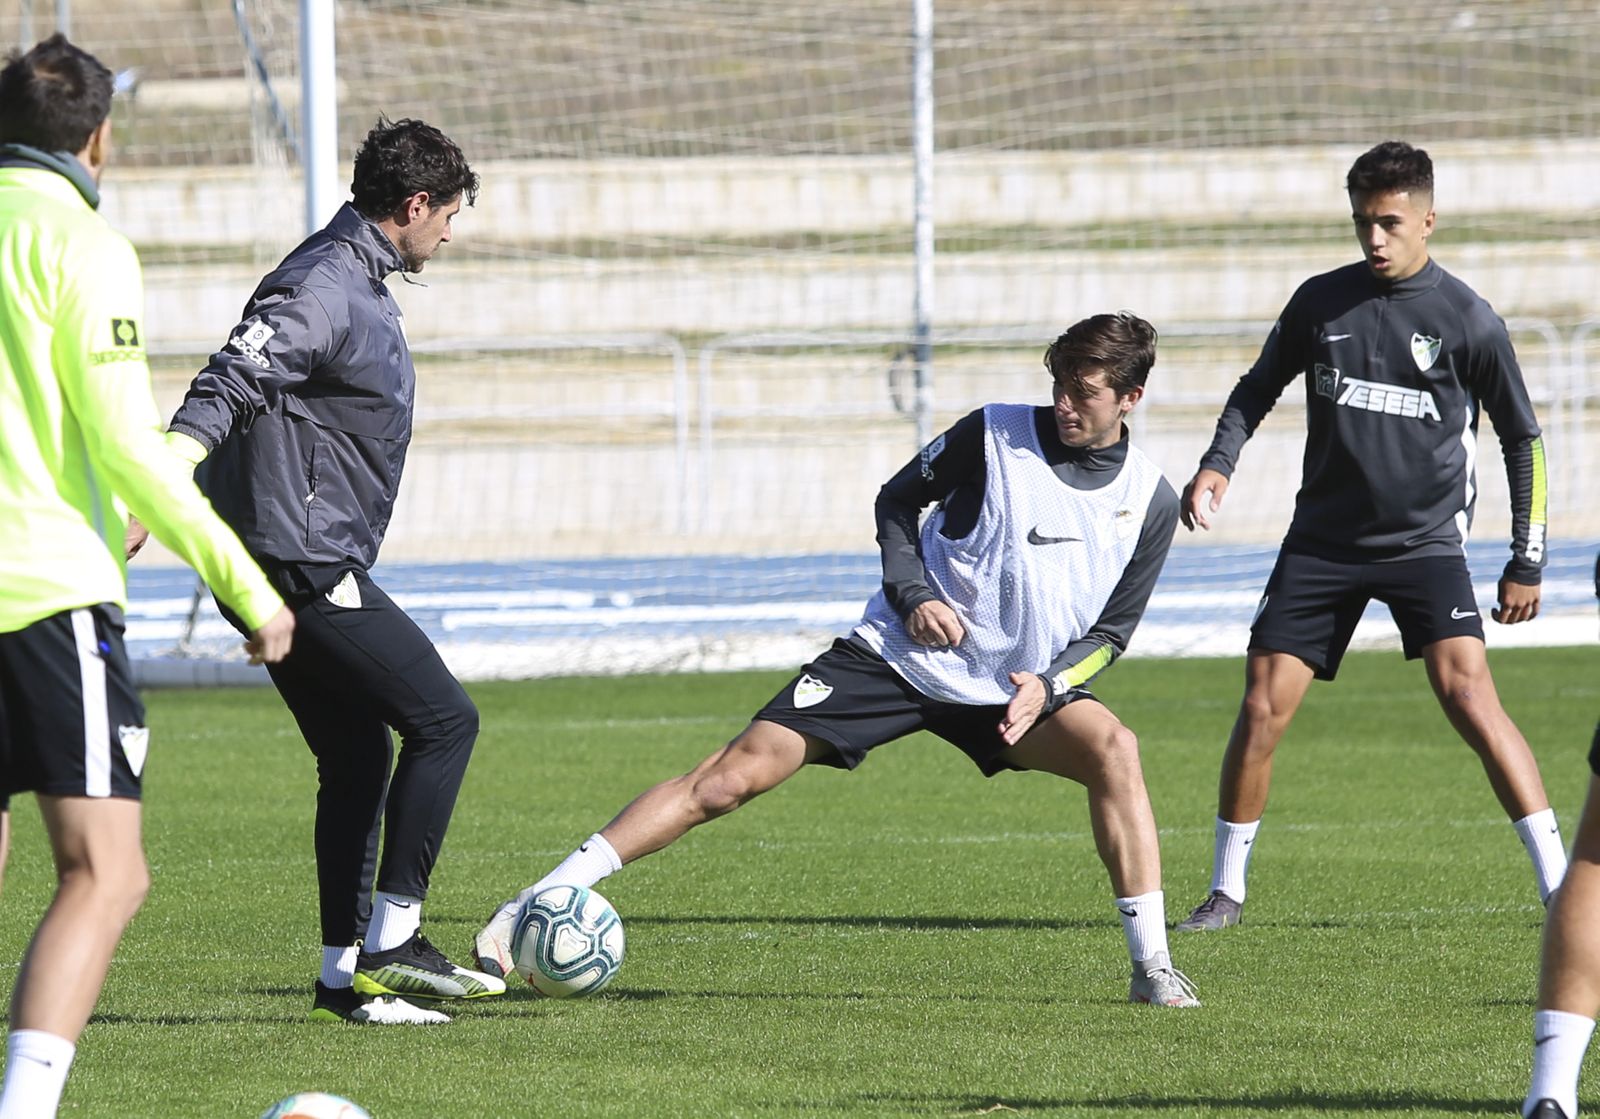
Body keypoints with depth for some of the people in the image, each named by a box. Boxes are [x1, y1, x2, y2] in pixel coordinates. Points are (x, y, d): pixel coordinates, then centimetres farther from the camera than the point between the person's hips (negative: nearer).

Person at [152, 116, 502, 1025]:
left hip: (305, 568, 11)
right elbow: (228, 387, -28)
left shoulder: (357, 285, 17)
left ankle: (346, 975, 14)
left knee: (359, 758, 12)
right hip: (306, 567, -11)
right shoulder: (324, 289, -16)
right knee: (445, 719, -8)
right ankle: (391, 939, -7)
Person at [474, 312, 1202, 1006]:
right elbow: (897, 500, 8)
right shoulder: (995, 435, -6)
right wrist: (914, 594, -8)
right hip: (900, 655, -2)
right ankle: (531, 907, -14)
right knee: (739, 772, -14)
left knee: (1112, 748, -27)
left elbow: (1111, 633, 8)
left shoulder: (1149, 501, -1)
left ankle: (1152, 968, -18)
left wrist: (1048, 684, -11)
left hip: (1010, 689, 2)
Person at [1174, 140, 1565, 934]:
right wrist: (1218, 463, -1)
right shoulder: (1321, 302, 3)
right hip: (1322, 540, 3)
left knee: (1469, 696, -20)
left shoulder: (1466, 320, -5)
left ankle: (1559, 886, -17)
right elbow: (1259, 387, 18)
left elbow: (1522, 440, 4)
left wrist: (1526, 563, 2)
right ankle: (1226, 891, 15)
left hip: (1425, 541, -3)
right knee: (1261, 711, -2)